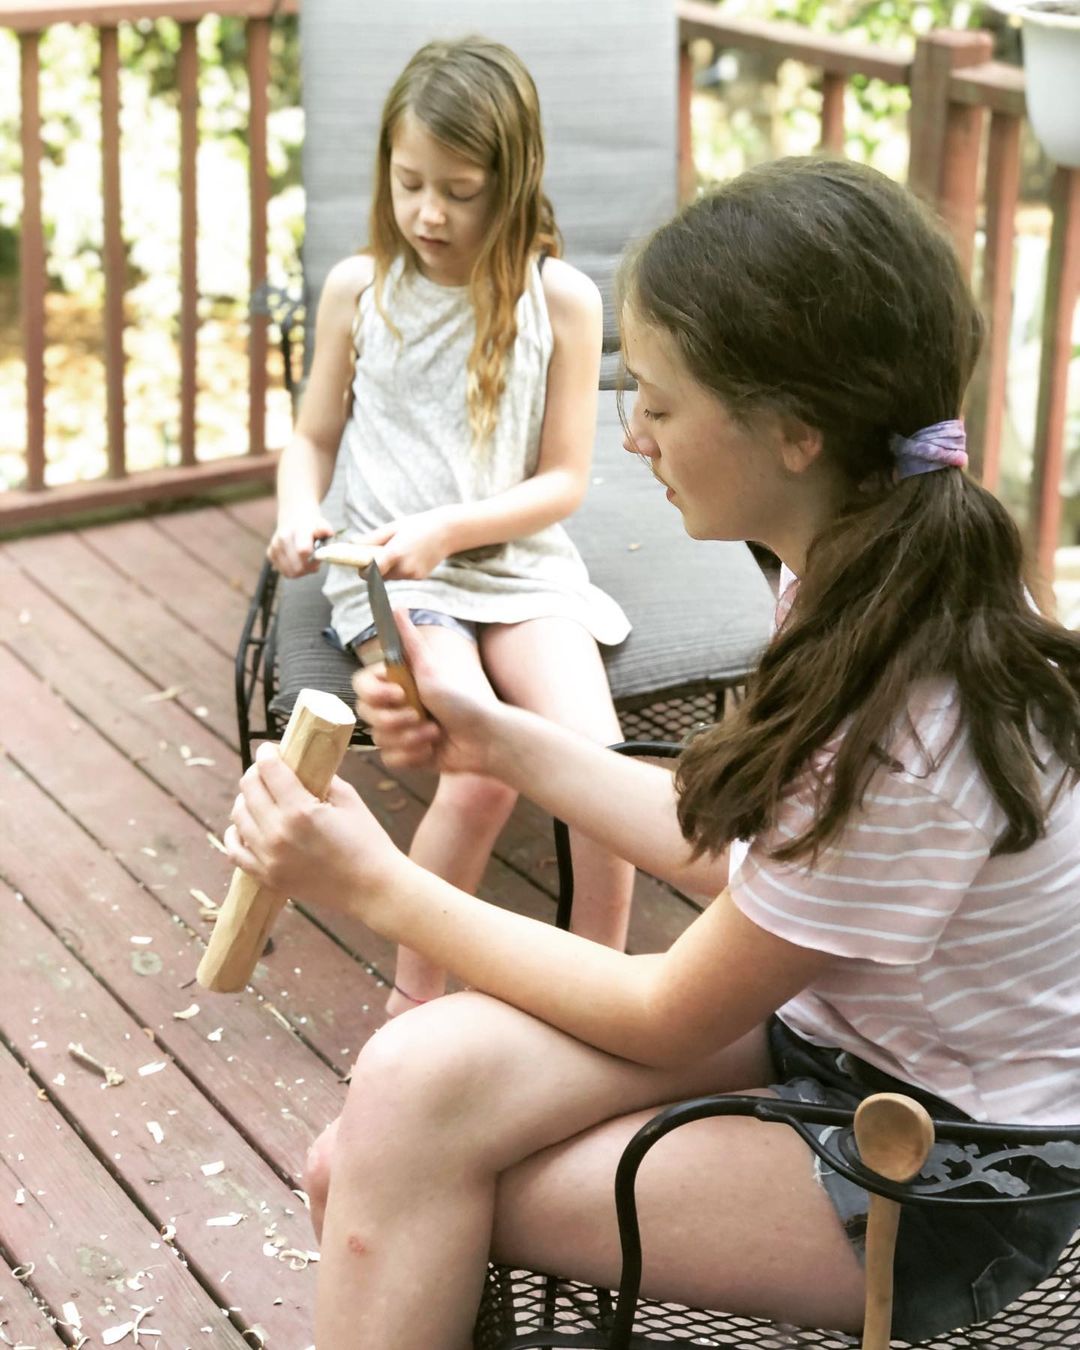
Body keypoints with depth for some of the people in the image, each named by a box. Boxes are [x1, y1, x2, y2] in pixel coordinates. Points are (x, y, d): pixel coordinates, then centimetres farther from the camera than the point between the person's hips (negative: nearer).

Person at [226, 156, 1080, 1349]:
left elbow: (667, 1020, -17)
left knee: (403, 1153, -15)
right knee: (401, 1098, -11)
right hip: (819, 1016, 7)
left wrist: (379, 887, -12)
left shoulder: (906, 726, -31)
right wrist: (505, 743, 6)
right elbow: (735, 846, 8)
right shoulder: (860, 582, -6)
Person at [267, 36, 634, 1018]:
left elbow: (565, 479, -2)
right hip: (387, 571, 0)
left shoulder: (562, 299, -4)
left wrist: (446, 528, -15)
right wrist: (299, 511, -9)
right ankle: (413, 1001, -3)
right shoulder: (359, 289, 2)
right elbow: (315, 436, 13)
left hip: (520, 562, 0)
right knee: (481, 777, -23)